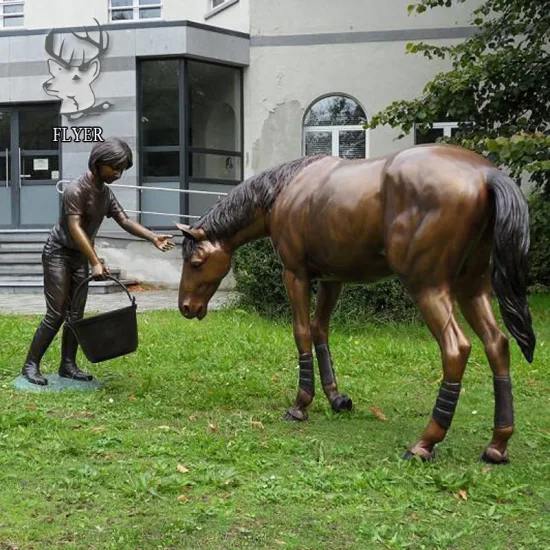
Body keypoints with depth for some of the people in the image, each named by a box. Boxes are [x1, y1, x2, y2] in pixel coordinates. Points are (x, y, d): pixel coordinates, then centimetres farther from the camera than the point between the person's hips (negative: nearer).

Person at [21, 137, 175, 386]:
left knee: (76, 314, 7)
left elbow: (125, 221, 4)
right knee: (56, 314, -9)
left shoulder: (106, 192, 4)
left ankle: (68, 365, 14)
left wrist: (153, 237, -10)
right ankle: (30, 365, 2)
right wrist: (96, 263, -36)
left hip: (80, 257, 8)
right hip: (58, 254, -8)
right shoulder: (76, 189, -22)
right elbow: (75, 229, -29)